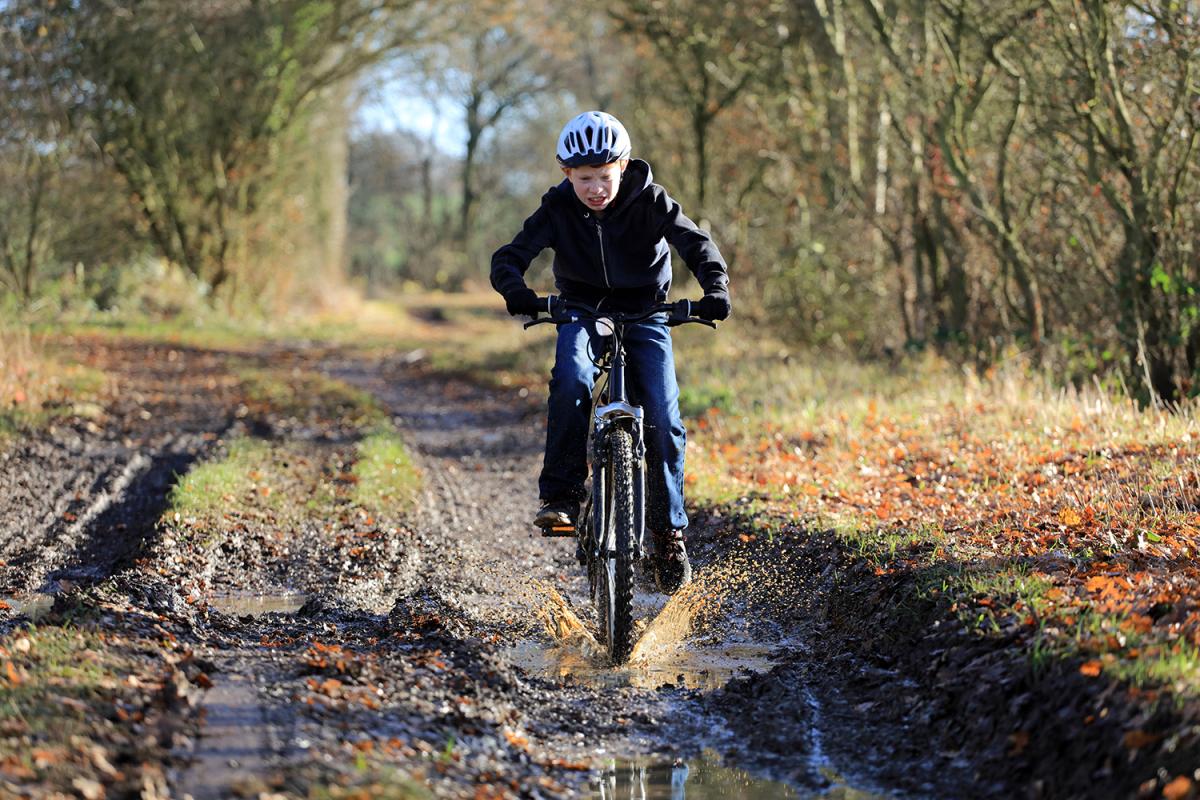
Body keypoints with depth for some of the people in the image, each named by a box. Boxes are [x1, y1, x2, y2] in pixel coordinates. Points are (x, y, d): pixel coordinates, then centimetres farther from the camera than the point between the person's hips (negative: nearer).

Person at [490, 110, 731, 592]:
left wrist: (716, 288, -40)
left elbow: (696, 244, -20)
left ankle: (668, 532, 0)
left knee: (662, 419, -14)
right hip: (582, 312, 0)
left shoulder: (649, 201, -14)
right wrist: (518, 293, -40)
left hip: (644, 314, 0)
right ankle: (561, 494, -27)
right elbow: (509, 258, -17)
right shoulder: (558, 209, -12)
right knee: (572, 379, -33)